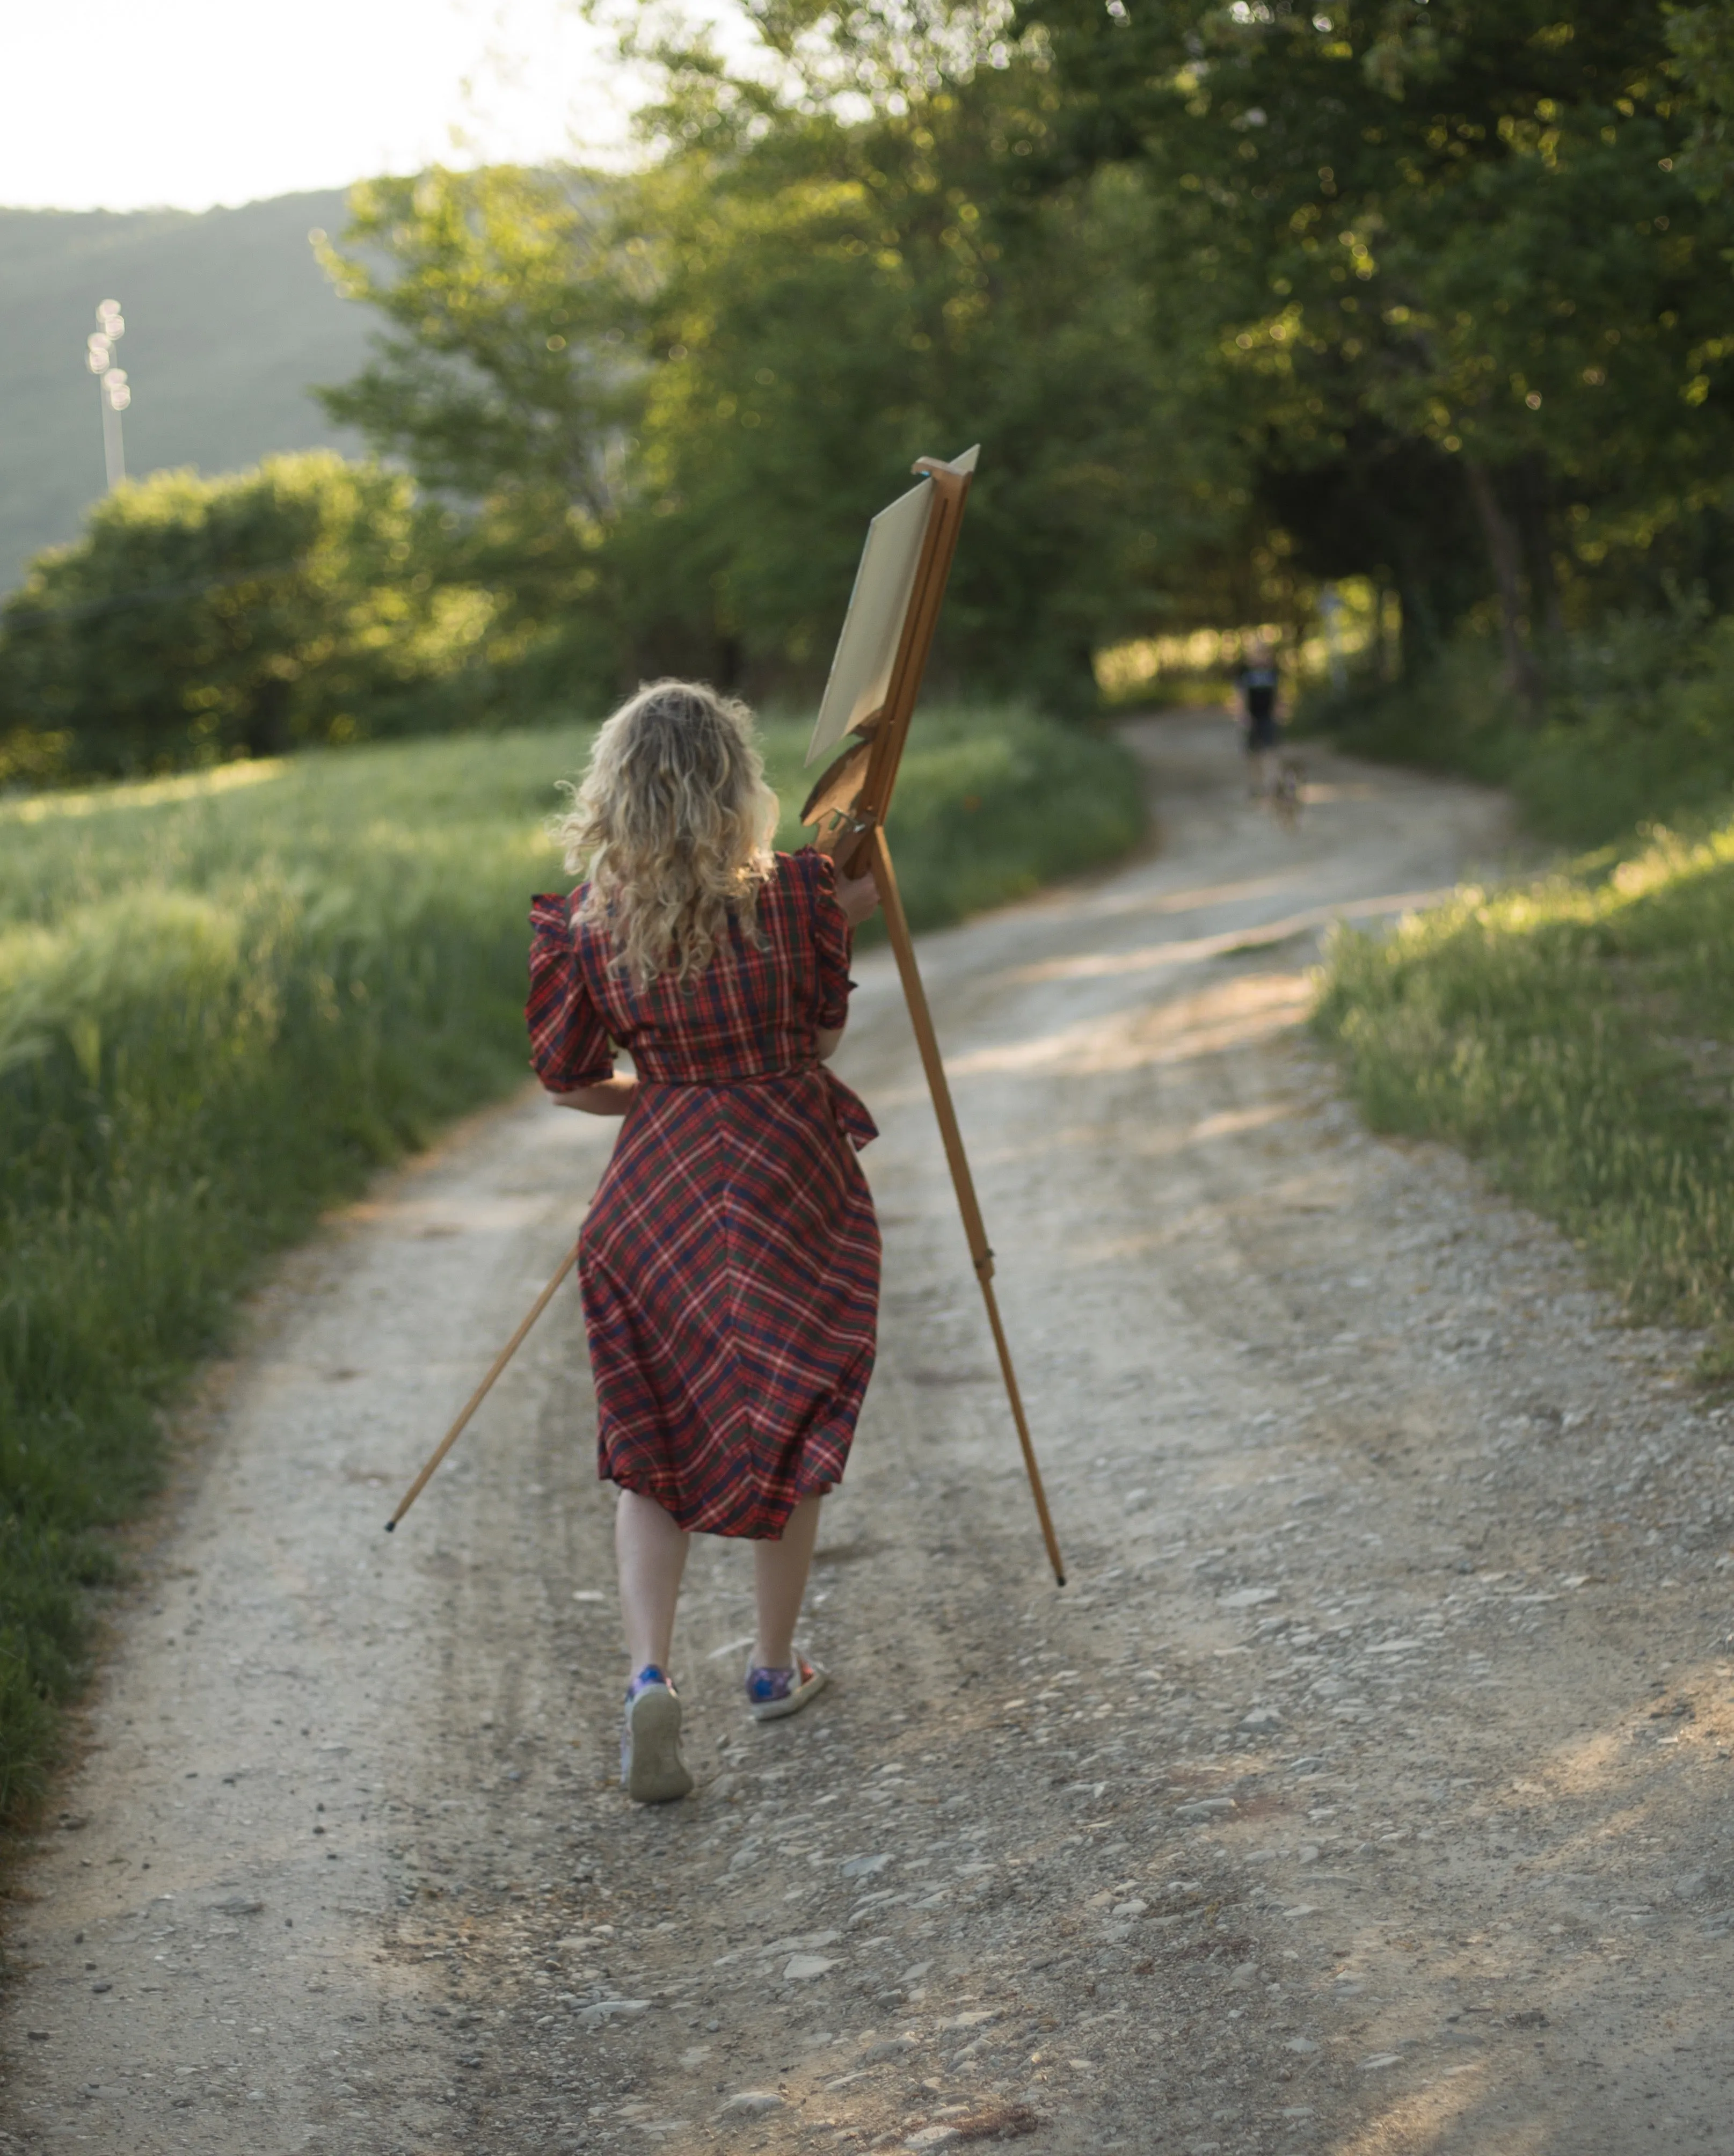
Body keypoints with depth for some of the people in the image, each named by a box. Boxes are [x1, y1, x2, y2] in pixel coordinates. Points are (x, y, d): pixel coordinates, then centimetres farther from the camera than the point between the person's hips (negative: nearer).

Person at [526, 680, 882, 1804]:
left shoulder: (586, 928, -8)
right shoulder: (795, 900, -14)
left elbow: (570, 1083, 3)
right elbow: (823, 1036, 1)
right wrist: (846, 926, 13)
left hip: (658, 1192, 1)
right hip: (792, 1178, -1)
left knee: (653, 1444, 10)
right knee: (784, 1431, 15)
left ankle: (649, 1675, -9)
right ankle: (776, 1668, 30)